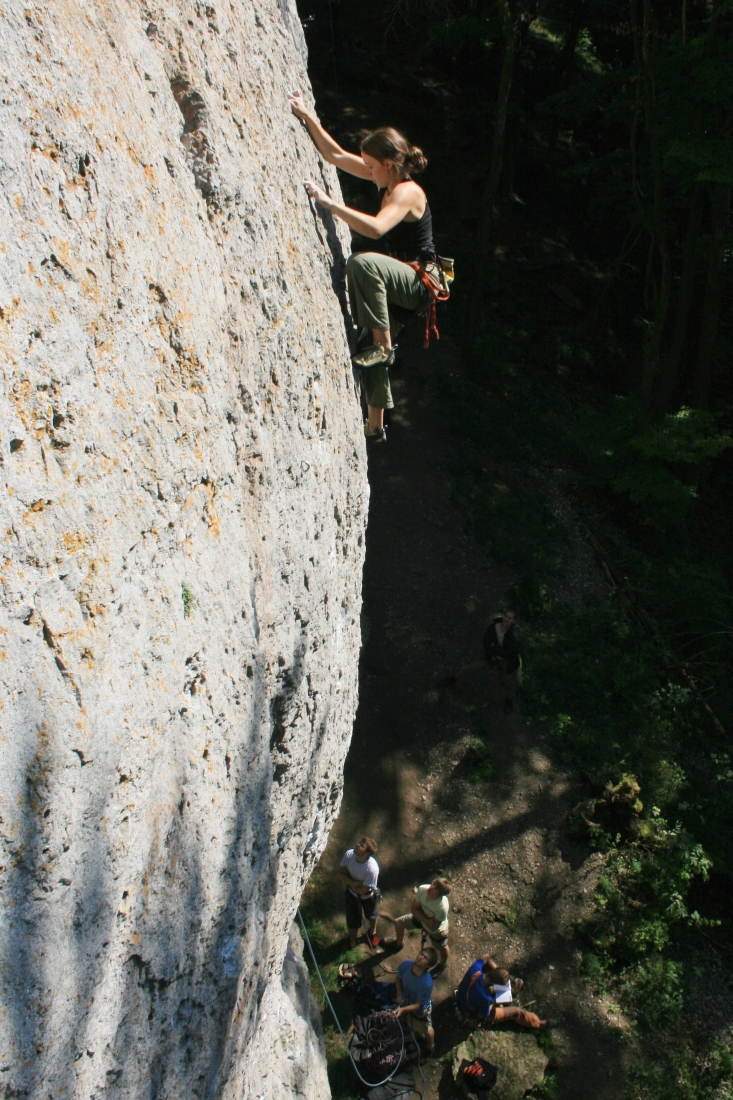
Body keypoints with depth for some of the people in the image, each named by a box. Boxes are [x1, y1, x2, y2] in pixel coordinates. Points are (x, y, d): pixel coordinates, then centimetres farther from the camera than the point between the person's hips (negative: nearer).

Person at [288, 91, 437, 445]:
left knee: (363, 262, -37)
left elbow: (375, 228, -37)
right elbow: (336, 155, 12)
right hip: (394, 282, 10)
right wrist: (307, 116, 7)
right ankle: (375, 425, 22)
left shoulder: (407, 192, -18)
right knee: (376, 351, 11)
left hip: (417, 281, -9)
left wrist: (328, 202, -32)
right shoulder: (388, 180, 7)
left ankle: (383, 345, -28)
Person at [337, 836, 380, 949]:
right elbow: (340, 872, -14)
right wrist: (352, 882, -29)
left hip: (367, 896, -3)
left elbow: (362, 891, -30)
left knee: (371, 915, 29)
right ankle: (352, 940, 53)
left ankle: (372, 932, 61)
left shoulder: (372, 868, -42)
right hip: (351, 893, 3)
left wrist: (348, 882, -19)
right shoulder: (349, 854, -29)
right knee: (352, 919, 22)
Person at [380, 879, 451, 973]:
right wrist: (426, 919, -30)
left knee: (443, 948, 20)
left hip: (437, 930, -4)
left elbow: (433, 927, -30)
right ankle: (398, 942, 52)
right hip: (420, 917, 4)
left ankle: (441, 965, 58)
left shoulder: (443, 907, -45)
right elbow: (414, 909, -18)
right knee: (398, 922, 17)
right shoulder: (422, 889, -34)